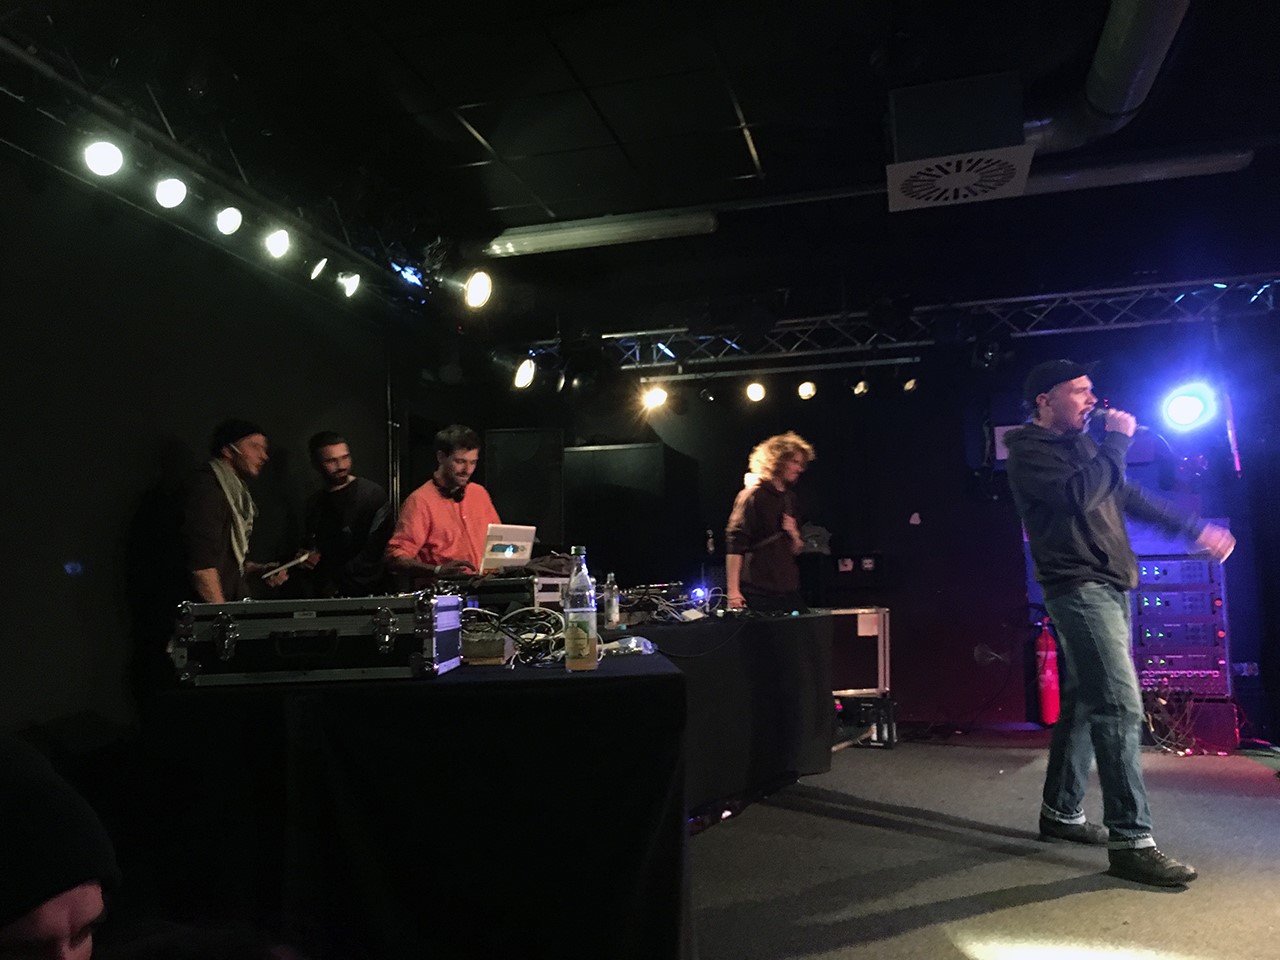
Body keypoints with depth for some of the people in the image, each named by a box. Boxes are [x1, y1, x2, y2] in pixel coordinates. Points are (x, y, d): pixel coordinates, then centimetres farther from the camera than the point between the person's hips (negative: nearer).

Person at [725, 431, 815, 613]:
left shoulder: (789, 497, 16)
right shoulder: (754, 495, -7)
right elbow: (734, 544, -15)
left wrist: (793, 534, -3)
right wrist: (733, 591, -22)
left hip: (788, 591, 7)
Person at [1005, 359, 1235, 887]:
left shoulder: (1080, 444, 19)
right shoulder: (1030, 450, -8)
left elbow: (1129, 497, 27)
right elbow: (1078, 495, -23)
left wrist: (1196, 529, 27)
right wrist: (1116, 443, -11)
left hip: (1110, 588, 9)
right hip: (1080, 589, -9)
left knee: (1084, 703, 13)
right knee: (1120, 705, -15)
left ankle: (1061, 812, 23)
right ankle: (1131, 841, -11)